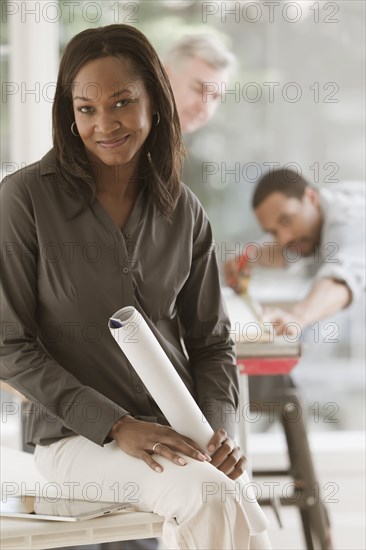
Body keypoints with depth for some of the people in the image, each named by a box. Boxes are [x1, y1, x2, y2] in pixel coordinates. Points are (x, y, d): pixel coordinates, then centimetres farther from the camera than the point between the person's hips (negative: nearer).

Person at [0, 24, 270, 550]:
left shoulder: (185, 212, 7)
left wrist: (220, 428, -6)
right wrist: (117, 426, -15)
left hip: (177, 428, 4)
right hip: (76, 435, -4)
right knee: (211, 500, -31)